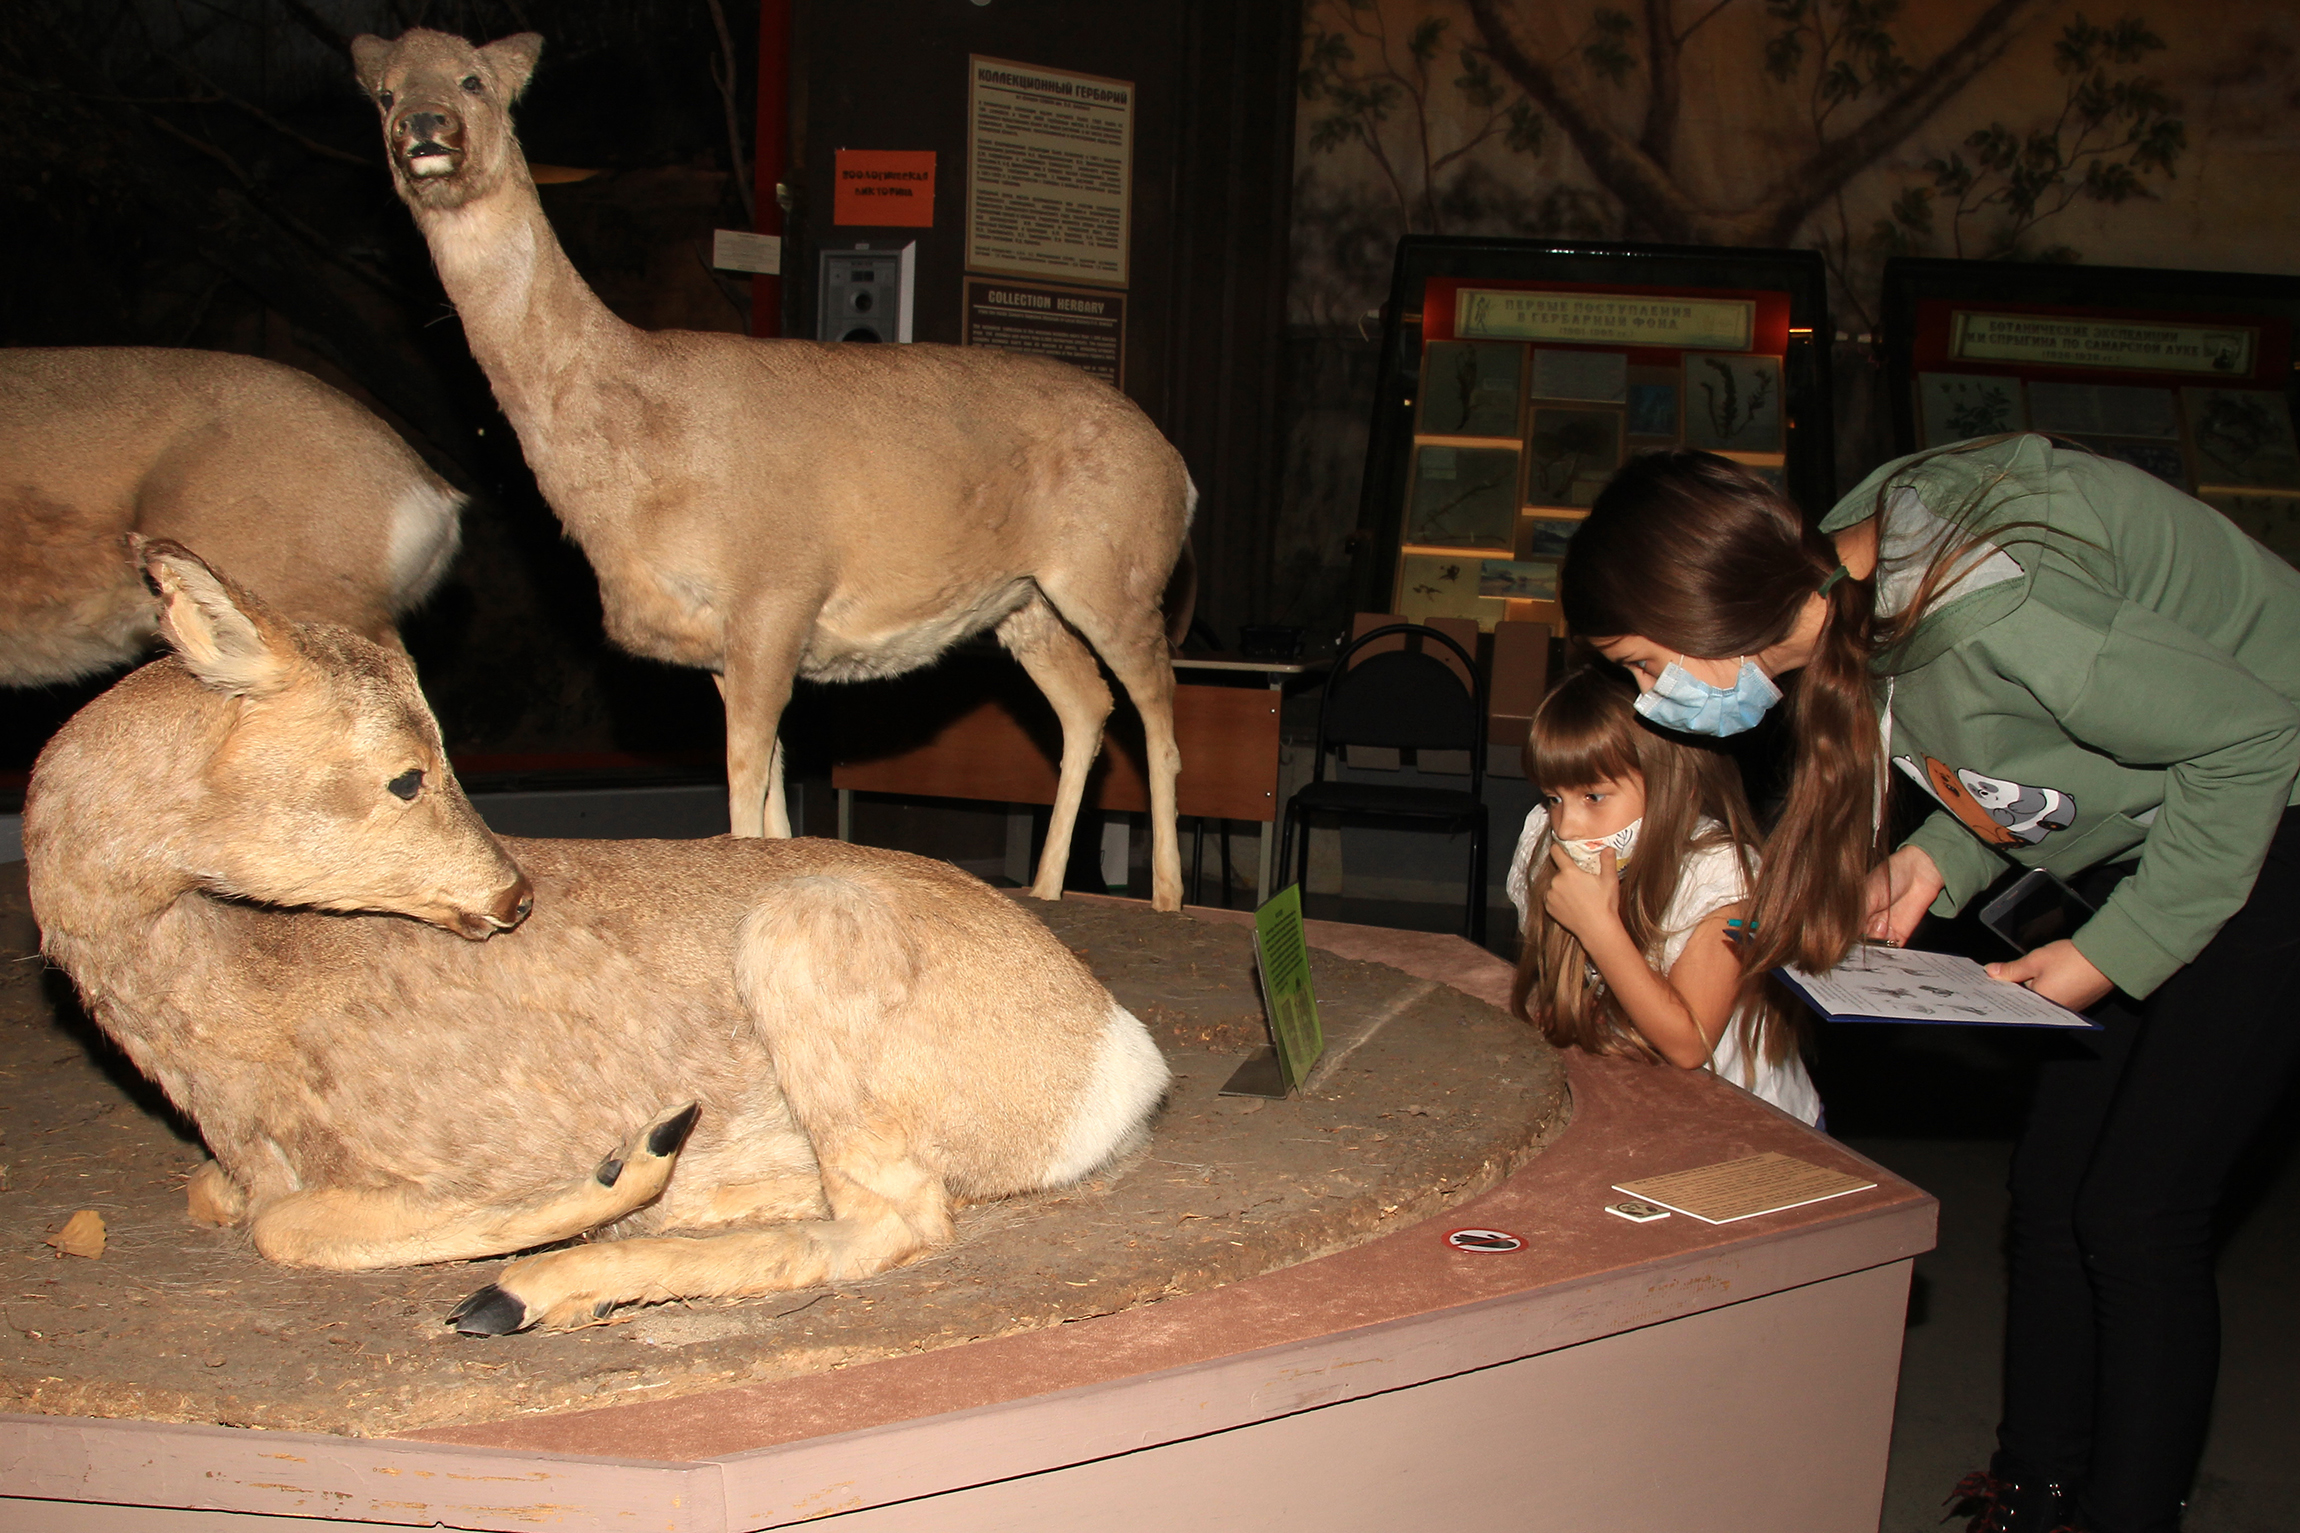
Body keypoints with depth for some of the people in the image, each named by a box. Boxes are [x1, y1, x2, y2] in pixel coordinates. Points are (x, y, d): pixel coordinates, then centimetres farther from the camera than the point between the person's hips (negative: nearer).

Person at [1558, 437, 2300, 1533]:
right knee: (2049, 1190, 8)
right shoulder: (1850, 583, -10)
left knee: (2135, 1215, -7)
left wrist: (2118, 950, -19)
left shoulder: (1989, 618, -36)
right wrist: (1940, 857, -10)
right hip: (2150, 830, 8)